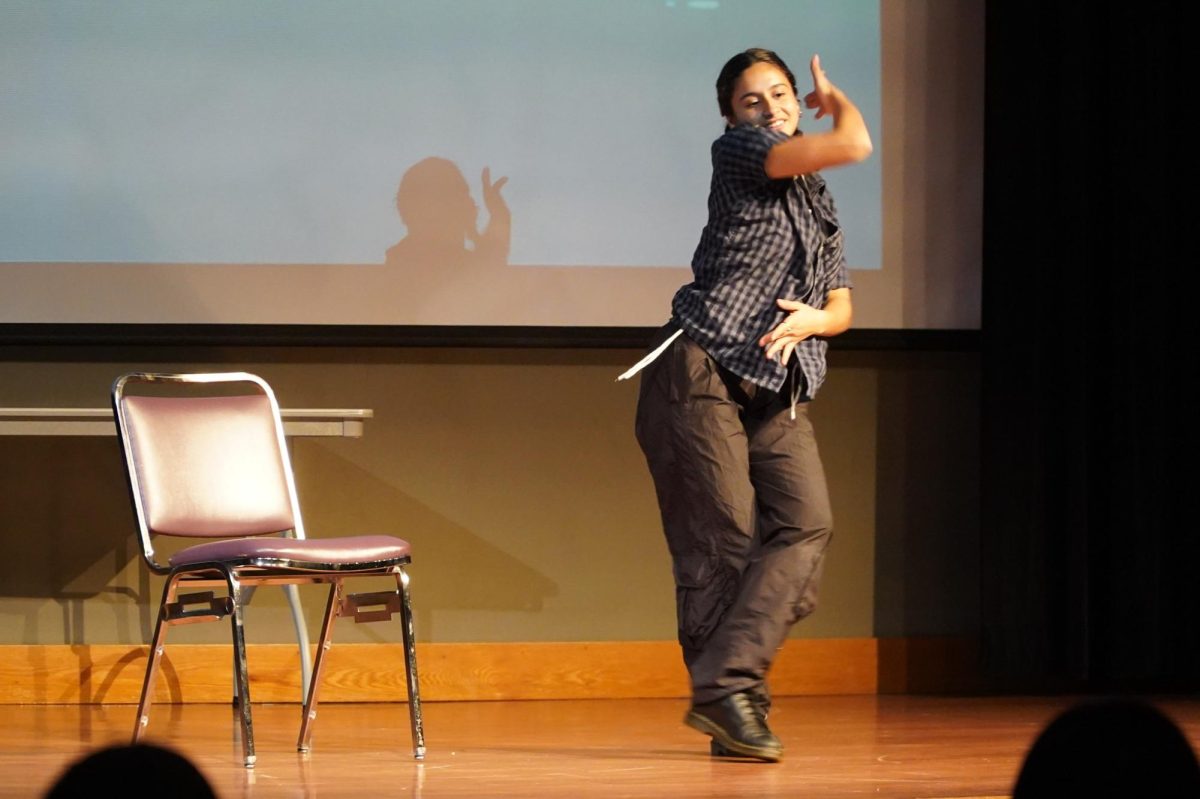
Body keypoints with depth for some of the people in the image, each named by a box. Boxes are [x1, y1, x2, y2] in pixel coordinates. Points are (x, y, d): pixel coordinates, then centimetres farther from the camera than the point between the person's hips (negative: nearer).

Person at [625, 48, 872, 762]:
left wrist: (812, 320, -4)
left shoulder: (820, 203, 21)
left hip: (779, 390, 7)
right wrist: (837, 100, 8)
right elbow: (855, 145, -13)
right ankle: (730, 701, -3)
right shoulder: (737, 151, -2)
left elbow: (842, 307, 19)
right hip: (701, 374, -6)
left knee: (807, 525, -13)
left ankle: (725, 687, -16)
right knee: (724, 541, -9)